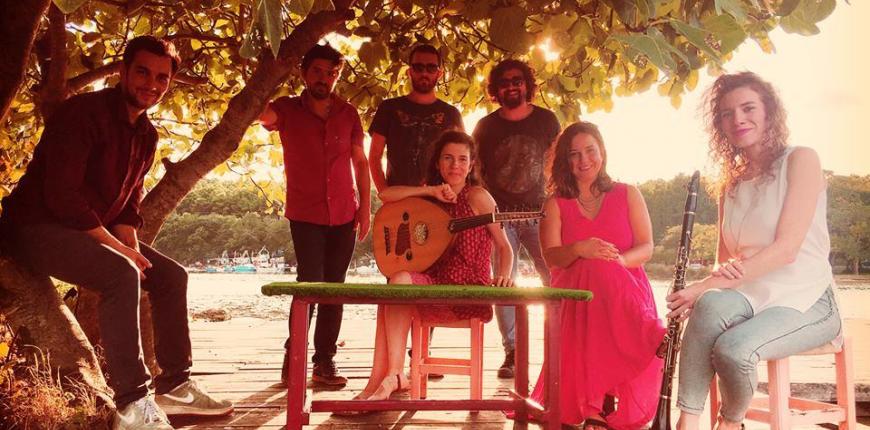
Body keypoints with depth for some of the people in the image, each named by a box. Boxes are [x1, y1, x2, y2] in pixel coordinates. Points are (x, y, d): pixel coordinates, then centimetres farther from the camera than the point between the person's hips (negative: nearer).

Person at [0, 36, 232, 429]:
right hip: (37, 228, -9)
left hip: (90, 231, 9)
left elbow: (129, 203, 13)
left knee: (171, 276, 4)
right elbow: (61, 195, -26)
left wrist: (130, 246, -7)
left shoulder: (147, 135, 8)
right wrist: (118, 247, -24)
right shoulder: (83, 113, -18)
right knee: (120, 275, -33)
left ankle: (174, 385, 11)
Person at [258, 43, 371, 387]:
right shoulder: (287, 110, -1)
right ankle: (293, 355, 6)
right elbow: (261, 114, -23)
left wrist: (365, 207, 5)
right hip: (305, 215, -3)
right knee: (311, 283, -11)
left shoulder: (348, 114, 7)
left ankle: (325, 360, 12)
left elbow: (360, 162, 11)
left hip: (344, 215, 3)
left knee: (333, 288, 5)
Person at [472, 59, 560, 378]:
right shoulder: (485, 126, 6)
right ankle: (511, 352, 5)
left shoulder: (546, 120, 6)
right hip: (499, 215, 0)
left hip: (539, 212, 0)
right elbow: (475, 172, 10)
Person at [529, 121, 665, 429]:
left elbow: (646, 248, 5)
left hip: (625, 287, 1)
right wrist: (578, 249, -28)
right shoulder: (556, 204, 15)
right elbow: (551, 257, -2)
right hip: (575, 292, 0)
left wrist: (619, 260, -21)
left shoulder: (628, 195, 16)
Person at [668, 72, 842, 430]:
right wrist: (724, 271, -14)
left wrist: (704, 287, -22)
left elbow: (787, 248, -15)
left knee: (733, 348, -33)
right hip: (750, 296, 4)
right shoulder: (730, 183, 14)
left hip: (805, 301, -4)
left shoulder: (800, 160, -5)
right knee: (712, 305, -33)